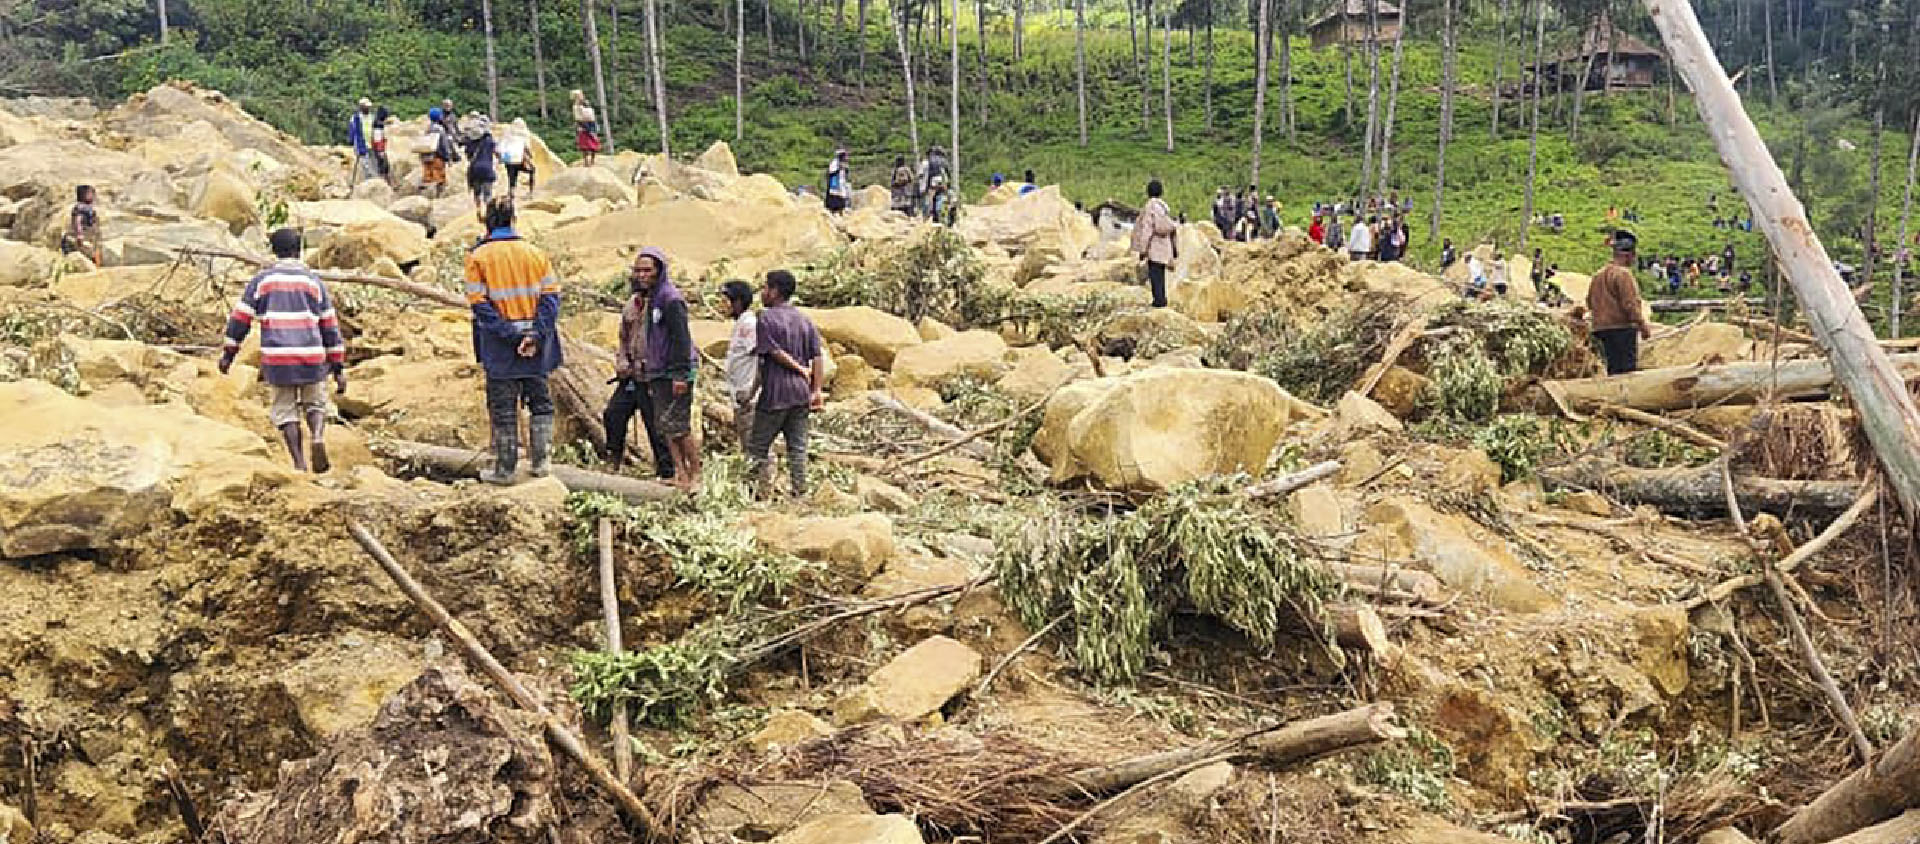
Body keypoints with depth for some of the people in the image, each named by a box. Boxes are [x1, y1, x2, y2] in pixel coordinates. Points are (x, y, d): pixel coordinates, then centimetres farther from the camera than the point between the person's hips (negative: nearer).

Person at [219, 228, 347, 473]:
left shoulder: (262, 280, 7)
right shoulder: (314, 281, 8)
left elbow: (240, 318, 7)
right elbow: (330, 327, 7)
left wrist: (229, 354, 17)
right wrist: (339, 368, 10)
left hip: (277, 357, 0)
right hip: (312, 357, 0)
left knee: (286, 410, 12)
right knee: (315, 404, 18)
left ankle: (299, 463, 1)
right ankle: (318, 437, -12)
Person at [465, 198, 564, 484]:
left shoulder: (478, 257, -6)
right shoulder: (534, 253, 2)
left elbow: (479, 303, -12)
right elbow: (551, 296, -4)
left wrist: (510, 335, -15)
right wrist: (536, 335, -11)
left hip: (500, 346, -2)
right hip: (537, 345, 2)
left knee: (502, 407, 7)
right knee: (540, 401, 16)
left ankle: (505, 469, 13)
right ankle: (539, 461, 17)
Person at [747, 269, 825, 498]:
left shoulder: (766, 318, -7)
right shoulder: (805, 321, 10)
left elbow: (775, 352, -13)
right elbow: (818, 358, 3)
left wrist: (800, 369, -2)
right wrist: (817, 390, 2)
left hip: (775, 394, -5)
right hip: (801, 393, 6)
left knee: (758, 445, 4)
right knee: (798, 447, 9)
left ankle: (761, 493, 0)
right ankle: (800, 494, 9)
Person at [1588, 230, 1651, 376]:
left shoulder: (1598, 275, 13)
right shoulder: (1623, 273, -12)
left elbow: (1590, 302, 18)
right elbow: (1630, 304, -16)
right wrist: (1643, 326, -11)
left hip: (1602, 327, 9)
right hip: (1623, 328, -9)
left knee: (1613, 369, 12)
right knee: (1627, 368, -9)